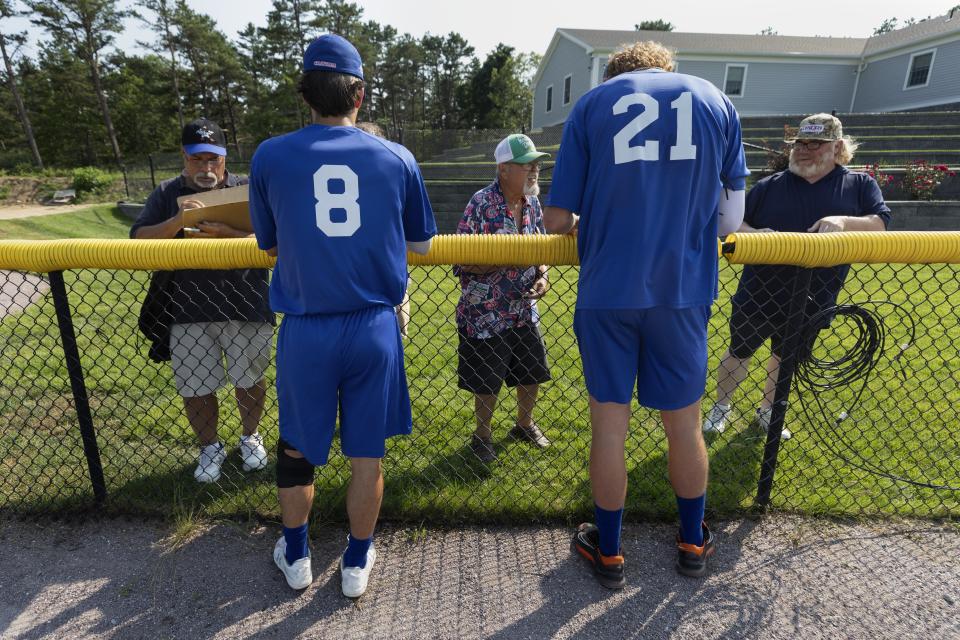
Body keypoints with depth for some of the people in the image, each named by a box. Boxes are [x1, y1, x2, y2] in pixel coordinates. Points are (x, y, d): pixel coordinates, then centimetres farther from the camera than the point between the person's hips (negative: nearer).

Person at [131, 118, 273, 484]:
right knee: (195, 387, 9)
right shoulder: (167, 194, 8)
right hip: (188, 312, 2)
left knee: (249, 380, 11)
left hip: (245, 308, -1)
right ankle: (210, 447, 33)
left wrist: (227, 235, -25)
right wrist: (177, 222, -19)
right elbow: (139, 239, -1)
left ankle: (250, 437, 37)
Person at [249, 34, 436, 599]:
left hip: (306, 329, 0)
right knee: (367, 453, 15)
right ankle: (357, 564, 33)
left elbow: (269, 245, 9)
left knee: (297, 447, 21)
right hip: (375, 327, 0)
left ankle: (296, 557, 40)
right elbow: (421, 244, 7)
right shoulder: (397, 158, -3)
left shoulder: (270, 157, -3)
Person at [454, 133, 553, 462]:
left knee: (532, 373, 17)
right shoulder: (481, 204, -16)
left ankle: (525, 423, 43)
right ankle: (483, 434, 33)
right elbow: (462, 262, -19)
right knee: (487, 383, 6)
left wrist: (542, 276, -6)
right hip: (485, 313, -6)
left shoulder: (532, 203, 3)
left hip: (525, 310, 6)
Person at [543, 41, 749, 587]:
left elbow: (556, 219, -1)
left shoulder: (591, 103, 7)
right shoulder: (716, 100, 11)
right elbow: (731, 220, 7)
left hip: (607, 291, -1)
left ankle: (608, 552, 27)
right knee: (684, 425, 16)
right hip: (684, 290, 2)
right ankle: (694, 543, 36)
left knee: (609, 426, 10)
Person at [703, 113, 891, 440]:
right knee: (738, 354, 12)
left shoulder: (860, 185, 3)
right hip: (758, 296, -1)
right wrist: (753, 234, -20)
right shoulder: (770, 185, 2)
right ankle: (721, 408, 34)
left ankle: (767, 412, 42)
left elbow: (881, 224, -8)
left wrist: (844, 222, -28)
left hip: (810, 303, 1)